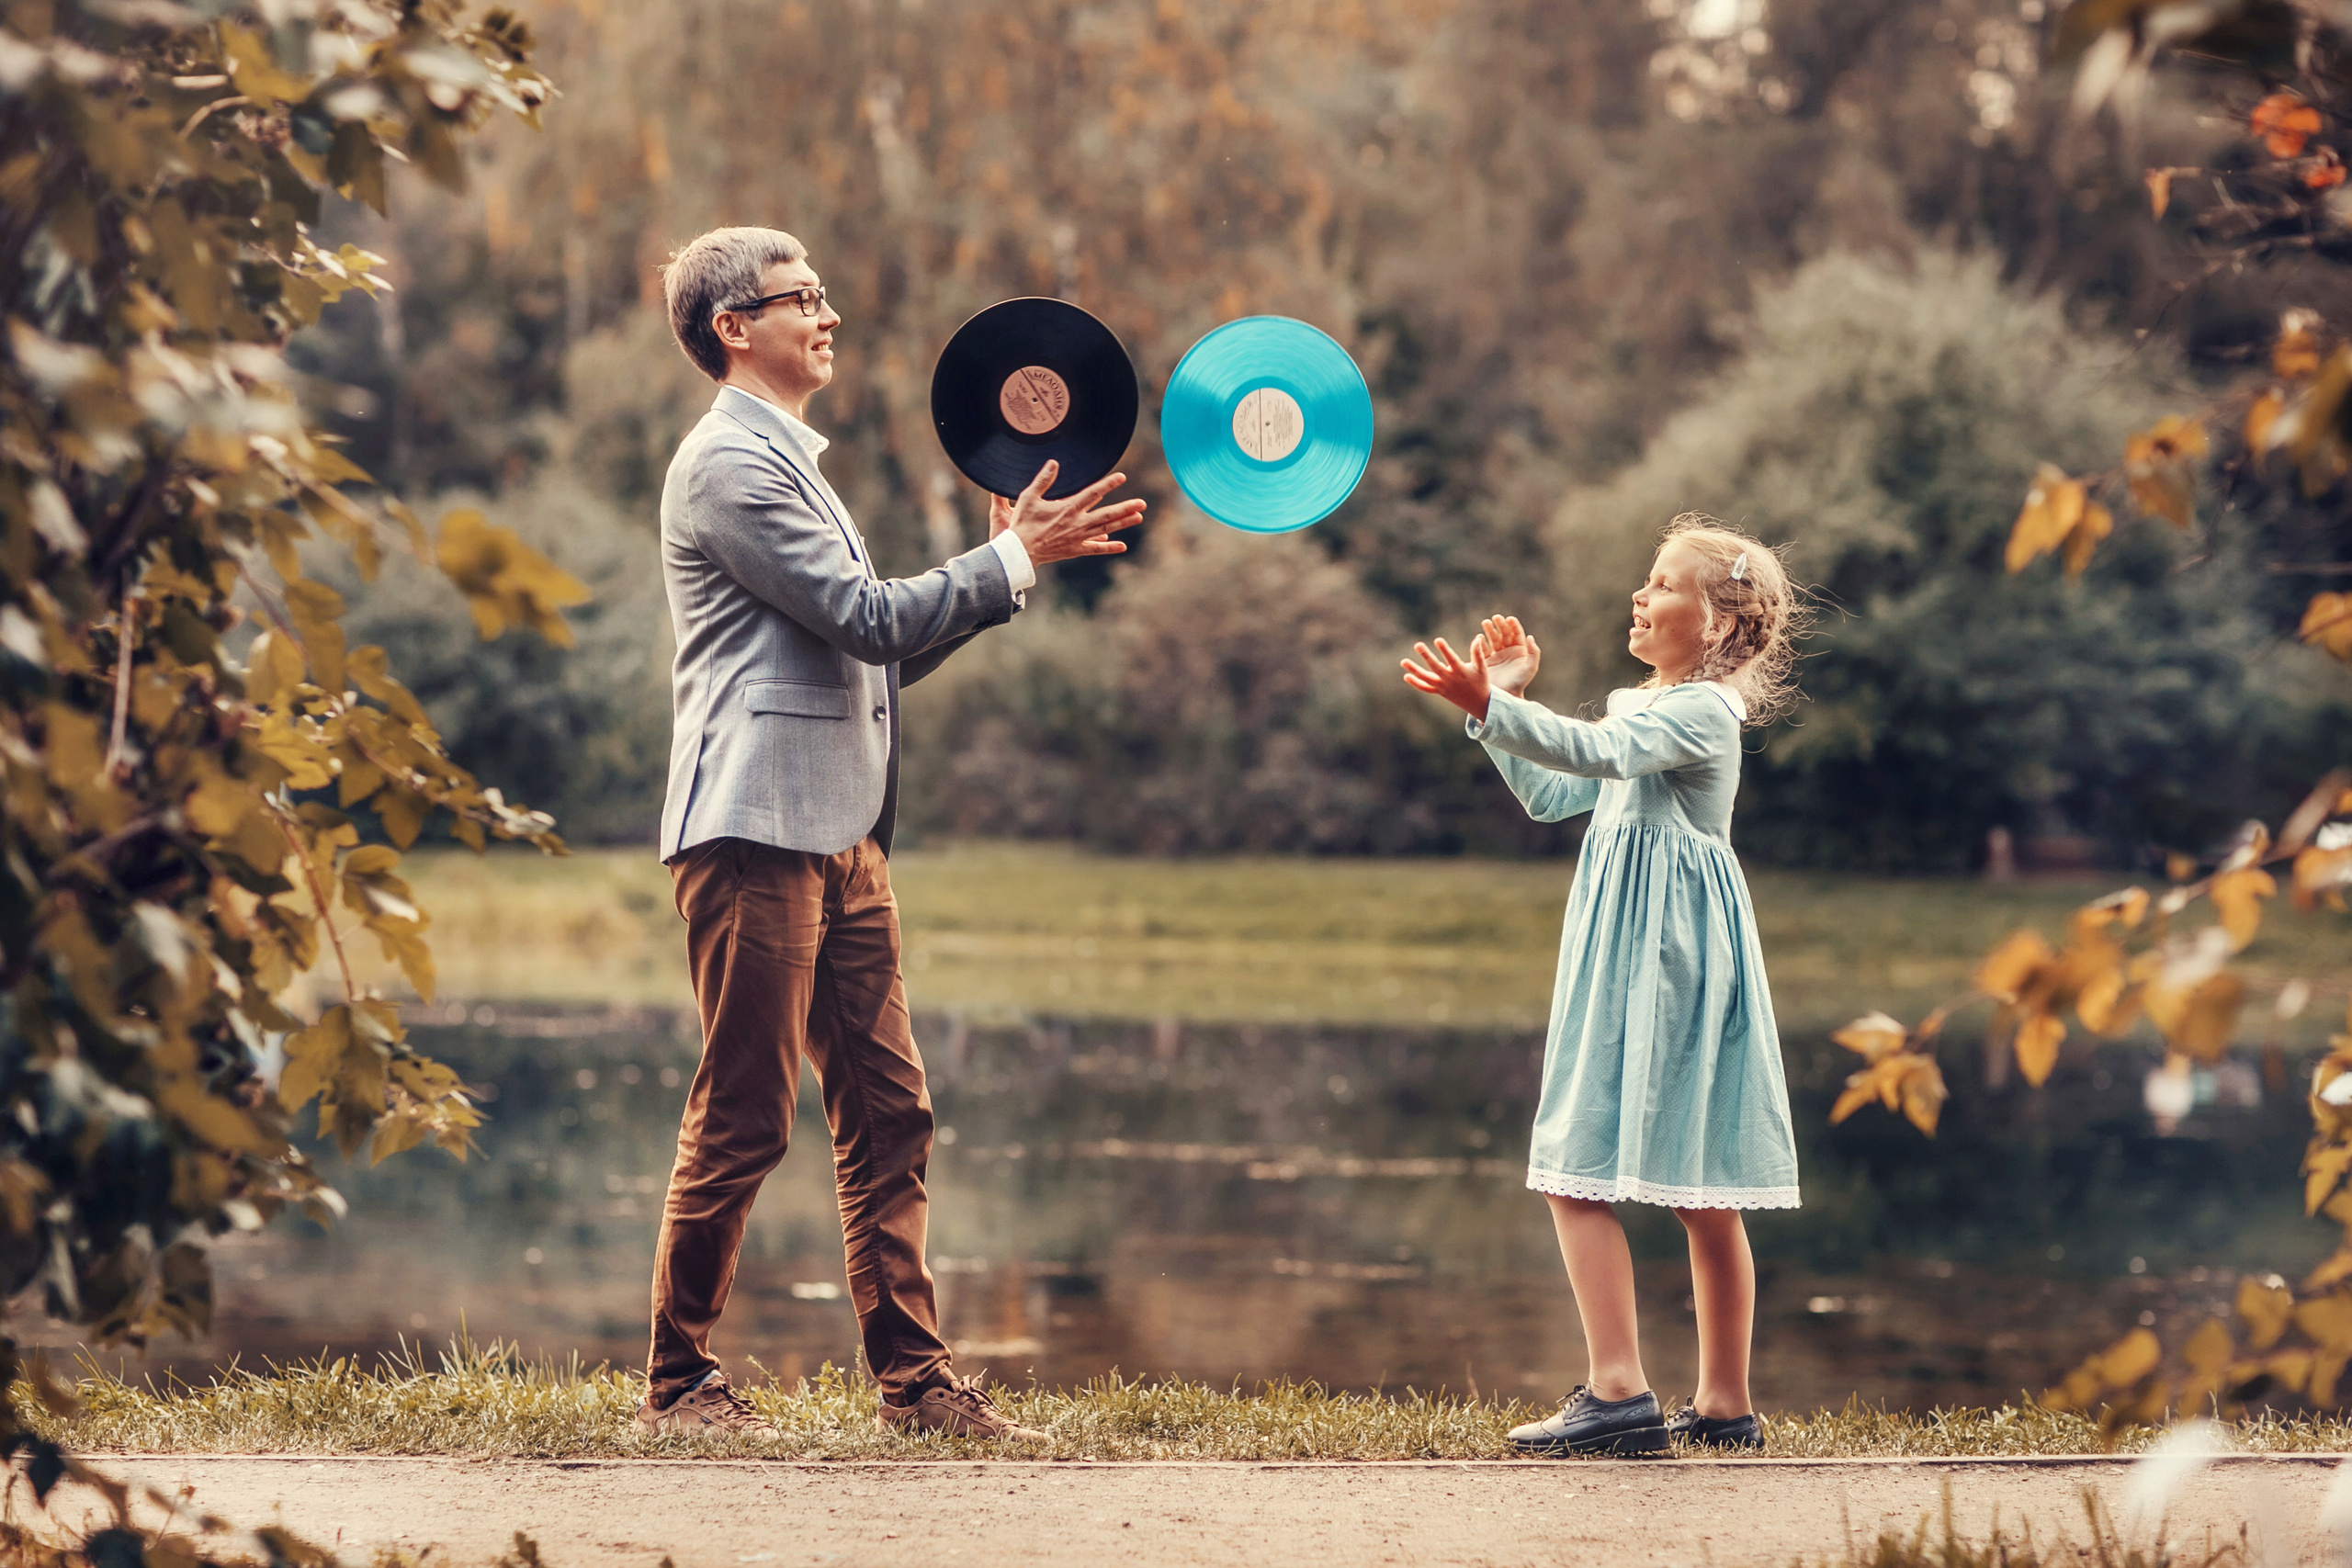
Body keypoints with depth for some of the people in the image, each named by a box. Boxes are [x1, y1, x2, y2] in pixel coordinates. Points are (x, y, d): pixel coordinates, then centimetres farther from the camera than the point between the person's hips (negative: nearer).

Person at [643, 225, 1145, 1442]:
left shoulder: (787, 463, 24)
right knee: (741, 1121, -5)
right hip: (756, 832, -10)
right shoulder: (730, 464, -8)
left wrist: (1006, 561, 14)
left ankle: (912, 1374, 7)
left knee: (887, 1111, 6)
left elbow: (881, 648, 22)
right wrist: (1014, 563, -7)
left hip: (841, 837, 10)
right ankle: (677, 1379, 4)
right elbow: (871, 620, -15)